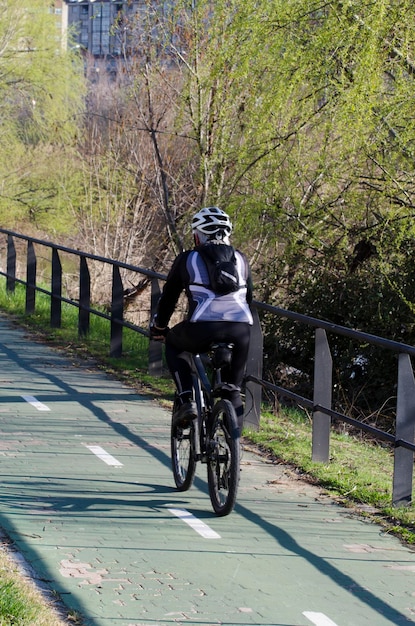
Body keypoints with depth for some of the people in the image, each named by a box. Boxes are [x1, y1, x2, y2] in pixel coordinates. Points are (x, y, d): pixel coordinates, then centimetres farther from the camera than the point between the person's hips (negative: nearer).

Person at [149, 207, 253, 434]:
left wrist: (158, 327, 36)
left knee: (173, 346, 26)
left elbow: (168, 297, 20)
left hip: (202, 329, -2)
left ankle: (186, 401, 10)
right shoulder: (240, 259, 21)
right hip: (240, 329, 2)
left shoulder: (187, 259, 13)